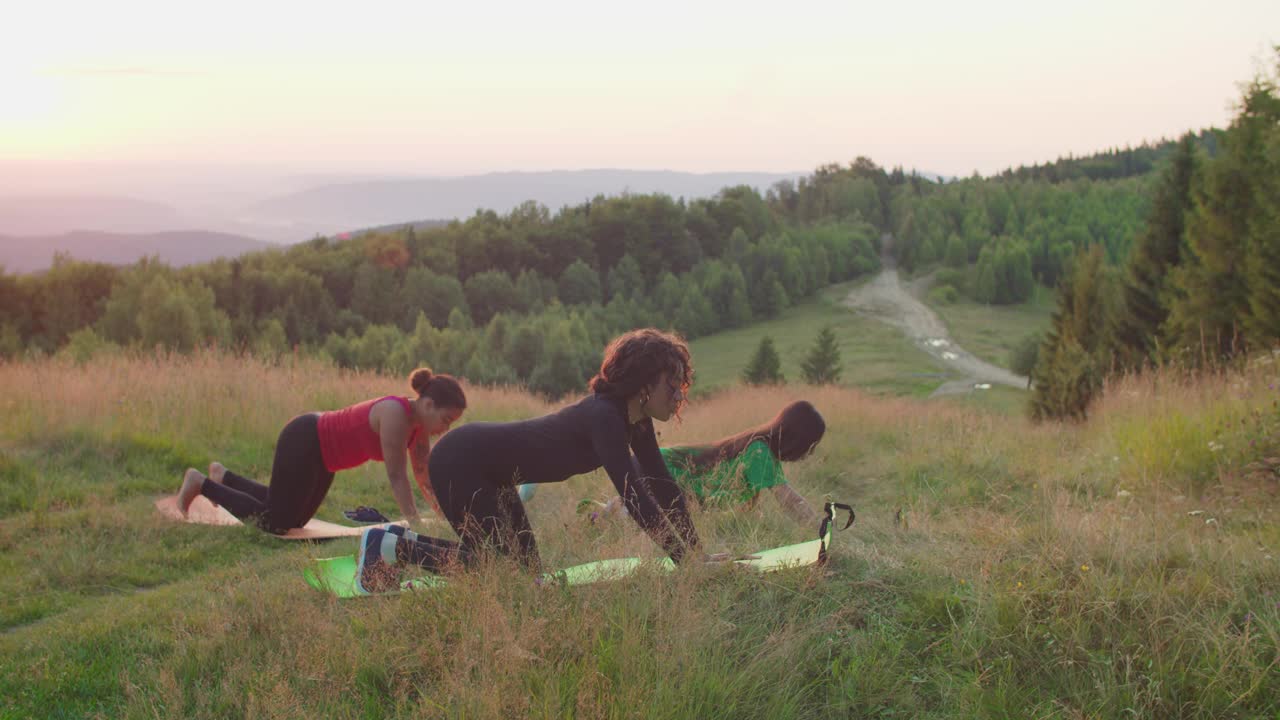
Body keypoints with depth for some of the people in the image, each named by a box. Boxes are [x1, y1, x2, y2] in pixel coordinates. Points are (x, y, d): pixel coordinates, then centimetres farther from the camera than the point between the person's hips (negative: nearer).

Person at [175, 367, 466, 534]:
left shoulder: (419, 423, -6)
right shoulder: (396, 414, -31)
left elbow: (424, 474, 1)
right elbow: (397, 476, -33)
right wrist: (416, 524, -34)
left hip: (322, 451, 10)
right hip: (303, 442, -10)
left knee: (294, 518, 24)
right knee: (275, 524, -3)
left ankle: (223, 476, 37)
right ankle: (201, 482, 10)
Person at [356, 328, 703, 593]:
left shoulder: (636, 422, -1)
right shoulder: (603, 416, -28)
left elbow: (663, 486, 3)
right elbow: (634, 496, -34)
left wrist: (696, 553, -2)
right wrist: (684, 560, -33)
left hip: (487, 471, 10)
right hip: (459, 462, -10)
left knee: (526, 567, 11)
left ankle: (403, 541, 20)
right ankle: (391, 547, 2)